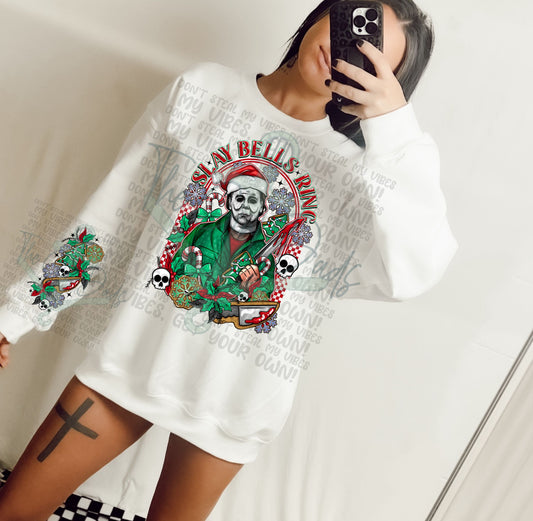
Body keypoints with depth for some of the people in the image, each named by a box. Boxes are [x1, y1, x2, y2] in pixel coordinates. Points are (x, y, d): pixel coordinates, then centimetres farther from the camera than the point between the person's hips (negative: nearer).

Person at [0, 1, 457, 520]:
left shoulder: (360, 163, -6)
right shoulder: (202, 89, -3)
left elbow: (410, 273, -25)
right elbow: (110, 209, 2)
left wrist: (395, 123, -26)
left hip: (231, 397, -1)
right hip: (133, 352, 1)